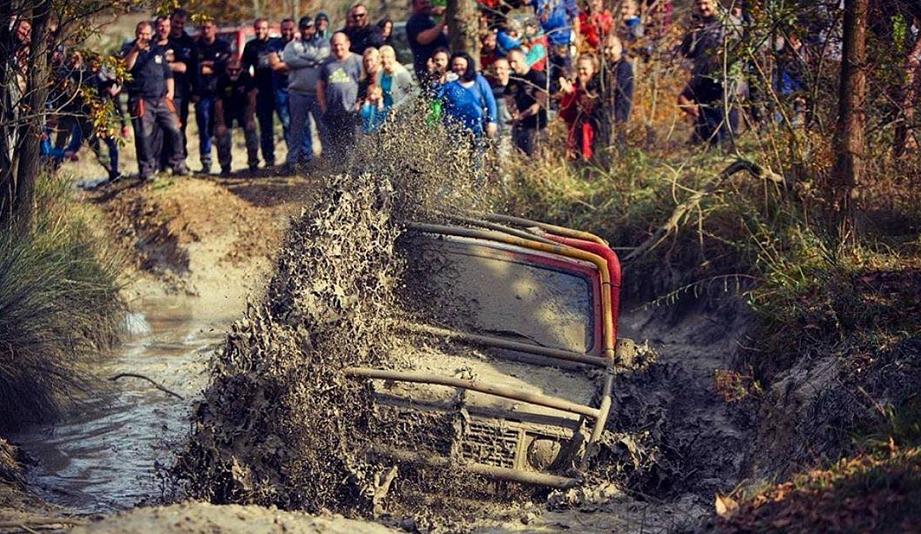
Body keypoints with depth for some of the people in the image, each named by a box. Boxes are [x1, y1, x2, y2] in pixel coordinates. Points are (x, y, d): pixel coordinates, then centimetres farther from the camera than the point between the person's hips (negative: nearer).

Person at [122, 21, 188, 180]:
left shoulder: (157, 50, 19)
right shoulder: (130, 50, 5)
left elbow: (168, 73, 24)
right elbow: (126, 66, -16)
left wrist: (170, 90, 11)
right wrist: (136, 50, -27)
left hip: (162, 99, 4)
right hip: (141, 100, -4)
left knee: (174, 130, -3)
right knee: (143, 135, -7)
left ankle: (178, 164, 5)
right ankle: (146, 169, 1)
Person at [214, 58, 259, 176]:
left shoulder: (246, 78, -23)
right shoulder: (222, 80, -24)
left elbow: (252, 98, -15)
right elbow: (218, 103, -18)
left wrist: (250, 119, -16)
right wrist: (220, 124, -19)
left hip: (243, 108, 0)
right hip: (226, 110, 0)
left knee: (251, 131, -13)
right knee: (223, 135, -10)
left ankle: (253, 164, -1)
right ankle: (225, 167, 1)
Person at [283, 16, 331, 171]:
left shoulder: (323, 43, 10)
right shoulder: (293, 45, 13)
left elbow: (322, 55, -11)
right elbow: (288, 59, -7)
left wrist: (302, 56, -3)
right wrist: (312, 61, -9)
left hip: (318, 92, -1)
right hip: (298, 92, 1)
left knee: (323, 126, 0)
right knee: (297, 127, 3)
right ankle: (292, 159, 7)